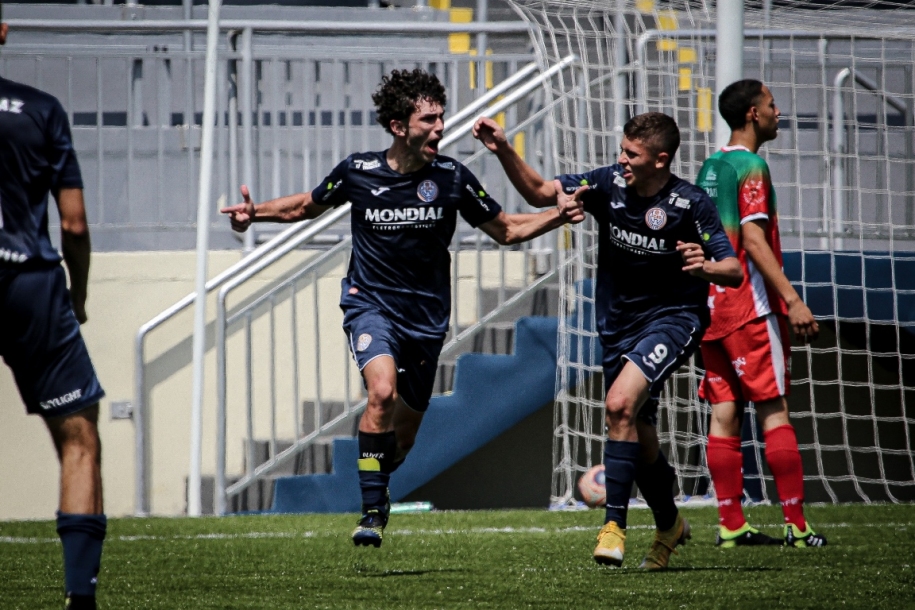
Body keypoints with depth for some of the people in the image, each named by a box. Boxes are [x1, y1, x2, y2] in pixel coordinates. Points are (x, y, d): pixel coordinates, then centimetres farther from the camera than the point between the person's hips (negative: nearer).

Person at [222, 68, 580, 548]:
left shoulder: (451, 178, -7)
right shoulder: (357, 173, -8)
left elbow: (507, 230, 5)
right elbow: (306, 206, 11)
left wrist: (559, 216, -12)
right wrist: (255, 212, -6)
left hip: (426, 315, 2)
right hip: (371, 304, -2)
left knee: (404, 432, 11)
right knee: (382, 391, -29)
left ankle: (377, 487, 45)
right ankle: (371, 512, -23)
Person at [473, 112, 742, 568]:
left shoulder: (691, 204, -16)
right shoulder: (609, 184, -6)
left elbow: (734, 271, -15)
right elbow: (539, 192, -2)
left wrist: (706, 267, -37)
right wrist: (503, 151, -16)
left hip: (674, 319, -5)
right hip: (619, 325, 5)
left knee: (620, 403, -28)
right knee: (639, 440, 11)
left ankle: (614, 525, -25)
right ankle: (669, 524, 38)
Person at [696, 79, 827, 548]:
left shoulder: (710, 167, 15)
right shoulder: (750, 167, -10)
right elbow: (753, 240, -18)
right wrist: (793, 300, -20)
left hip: (711, 306, 8)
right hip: (749, 306, -8)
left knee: (724, 414, 5)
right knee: (774, 411, -6)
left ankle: (730, 526, 3)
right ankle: (796, 524, -7)